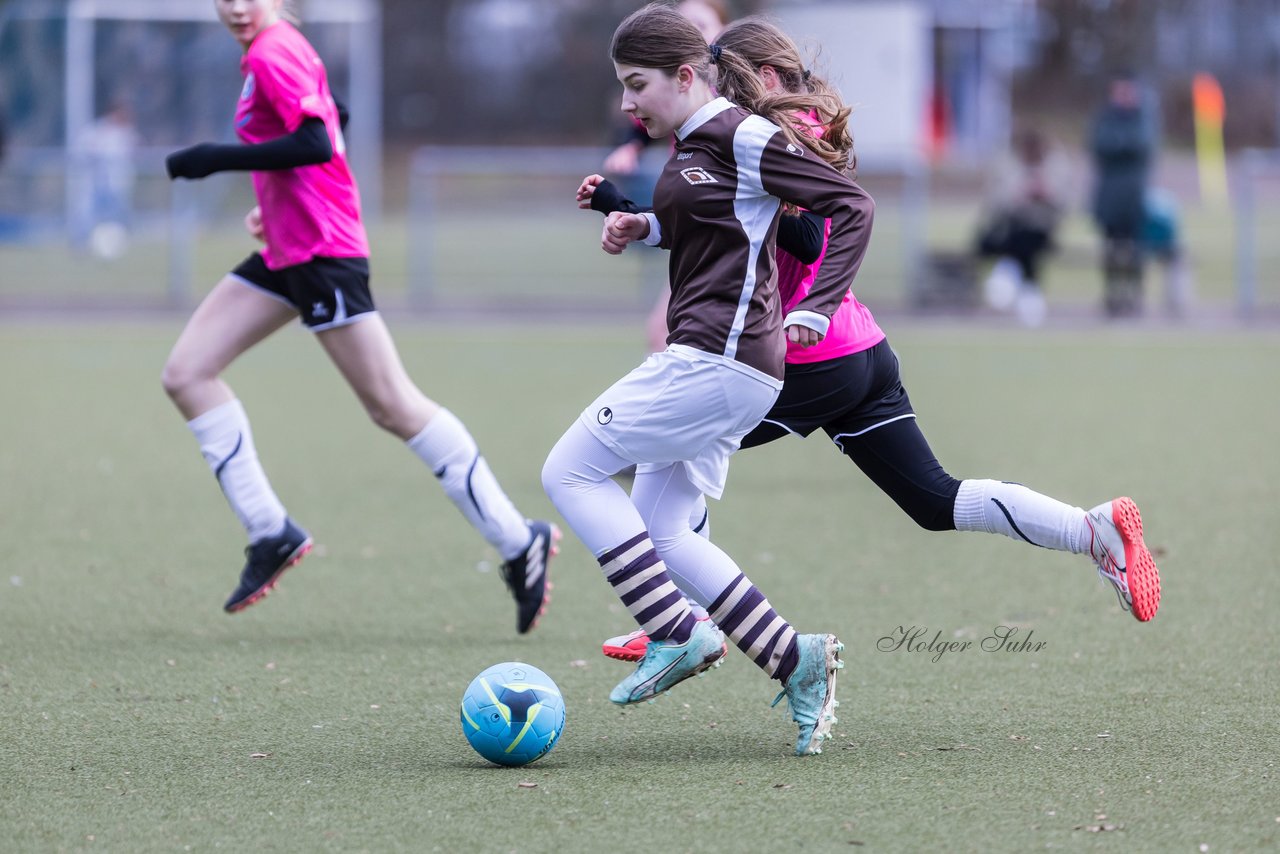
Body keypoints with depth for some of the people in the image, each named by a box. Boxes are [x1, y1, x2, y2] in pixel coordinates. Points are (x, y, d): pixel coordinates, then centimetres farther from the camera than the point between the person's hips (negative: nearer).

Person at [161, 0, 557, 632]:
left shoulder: (271, 54, -16)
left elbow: (314, 145, -27)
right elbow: (327, 121, 25)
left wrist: (216, 159, -22)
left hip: (324, 255, -10)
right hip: (286, 253, 10)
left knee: (393, 408, -6)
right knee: (187, 374, 4)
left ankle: (518, 542, 1)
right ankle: (271, 533, 6)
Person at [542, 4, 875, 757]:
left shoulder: (743, 136, -11)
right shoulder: (691, 145, 16)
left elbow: (852, 205, -11)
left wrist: (816, 311, -17)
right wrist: (642, 227, 14)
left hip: (720, 358, -10)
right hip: (710, 363, 10)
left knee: (571, 470, -8)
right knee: (657, 536, 8)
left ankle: (676, 635, -9)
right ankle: (795, 660, 4)